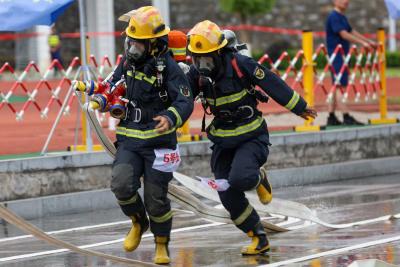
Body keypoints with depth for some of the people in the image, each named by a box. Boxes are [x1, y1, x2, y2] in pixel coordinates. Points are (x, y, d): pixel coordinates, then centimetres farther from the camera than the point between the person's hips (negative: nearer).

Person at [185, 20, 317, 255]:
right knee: (229, 198, -2)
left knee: (239, 179, -29)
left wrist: (300, 107, -6)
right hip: (223, 140, 5)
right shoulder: (197, 74, -5)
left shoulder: (240, 64, -19)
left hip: (251, 136, -5)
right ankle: (259, 238, 16)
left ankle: (259, 178, 8)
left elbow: (272, 84, -12)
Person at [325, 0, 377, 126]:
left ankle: (331, 118, 12)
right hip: (336, 57, -10)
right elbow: (344, 34, -20)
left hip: (342, 56, 10)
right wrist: (362, 43, -22)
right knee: (341, 86, -11)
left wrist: (369, 41, 20)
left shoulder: (342, 17, 17)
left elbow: (352, 32, 23)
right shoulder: (334, 17, -13)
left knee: (337, 87, 9)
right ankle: (346, 117, -13)